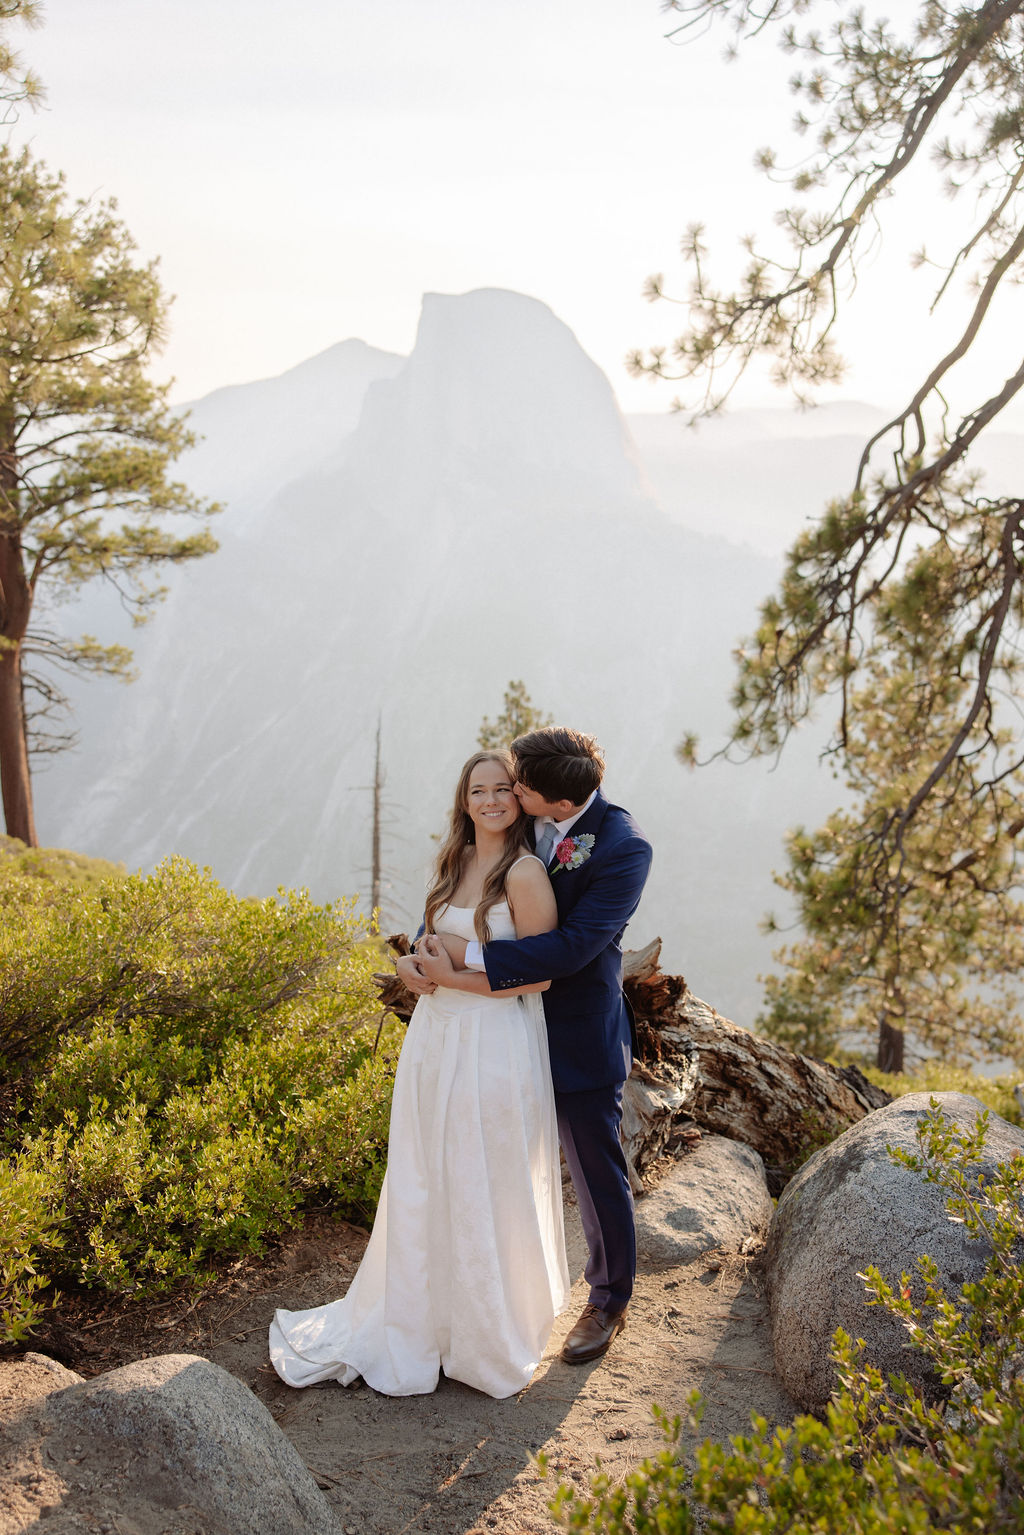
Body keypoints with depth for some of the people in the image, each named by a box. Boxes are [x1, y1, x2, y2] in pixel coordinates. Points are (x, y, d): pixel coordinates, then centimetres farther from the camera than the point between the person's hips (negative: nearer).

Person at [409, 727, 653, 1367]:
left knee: (598, 1173, 11)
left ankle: (609, 1302, 35)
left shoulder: (624, 847, -22)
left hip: (581, 1038, -5)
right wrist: (423, 956, -16)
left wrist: (468, 957, -27)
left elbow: (572, 947, -28)